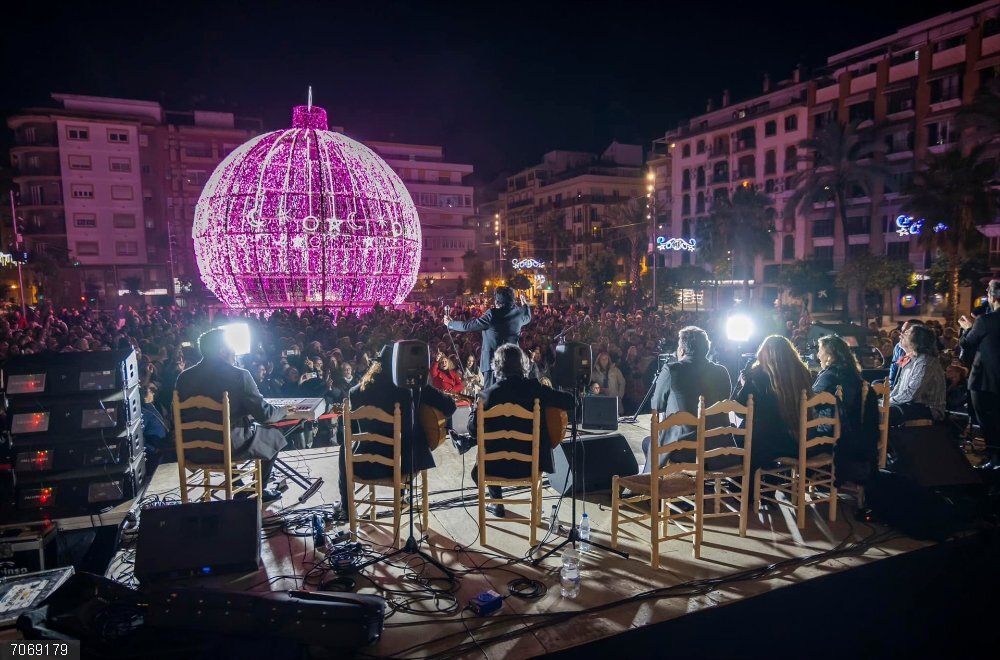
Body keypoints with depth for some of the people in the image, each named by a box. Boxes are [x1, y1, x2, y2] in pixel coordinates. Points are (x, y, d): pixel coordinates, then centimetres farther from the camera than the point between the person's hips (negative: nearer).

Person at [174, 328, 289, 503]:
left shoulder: (184, 376, -3)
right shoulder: (239, 375, -17)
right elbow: (263, 414, -15)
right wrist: (284, 411, 7)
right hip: (232, 447, -5)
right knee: (274, 436, 20)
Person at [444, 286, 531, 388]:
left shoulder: (493, 314, -15)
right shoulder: (518, 313, 1)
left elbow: (468, 326, -11)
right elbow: (527, 318, 26)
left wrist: (450, 323, 4)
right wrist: (525, 305, 46)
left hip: (492, 362, -5)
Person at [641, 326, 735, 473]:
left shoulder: (671, 370, -10)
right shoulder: (722, 372, 2)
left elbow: (657, 406, 2)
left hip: (683, 451, -4)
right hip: (720, 451, 5)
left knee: (648, 443, 24)